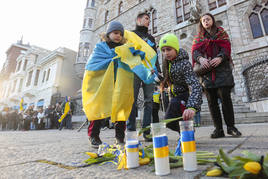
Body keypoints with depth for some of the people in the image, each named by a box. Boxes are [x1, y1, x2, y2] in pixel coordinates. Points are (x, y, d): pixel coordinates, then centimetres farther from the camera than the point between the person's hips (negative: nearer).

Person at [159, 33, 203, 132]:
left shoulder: (184, 64, -27)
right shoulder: (167, 61, -4)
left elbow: (196, 86, -41)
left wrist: (192, 107, -56)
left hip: (186, 95, -7)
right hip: (176, 96, 7)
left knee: (175, 103, -38)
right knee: (169, 122, 10)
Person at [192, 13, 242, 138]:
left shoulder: (221, 32, 18)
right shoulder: (198, 37, 20)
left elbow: (226, 47, 3)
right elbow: (195, 51, 2)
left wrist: (220, 57, -18)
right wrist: (200, 58, -20)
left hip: (221, 68, -1)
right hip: (206, 70, 1)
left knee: (225, 97, -10)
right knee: (211, 101, -3)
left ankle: (231, 127, 4)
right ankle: (218, 129, 4)